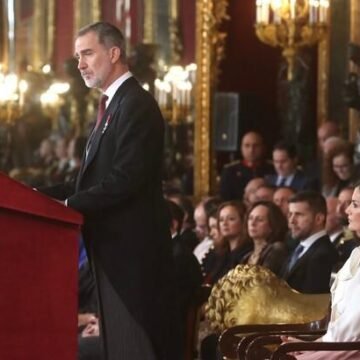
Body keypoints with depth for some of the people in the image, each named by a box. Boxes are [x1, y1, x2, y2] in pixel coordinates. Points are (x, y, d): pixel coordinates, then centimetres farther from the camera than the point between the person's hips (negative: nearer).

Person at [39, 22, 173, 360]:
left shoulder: (136, 104, -13)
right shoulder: (115, 104, 18)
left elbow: (125, 180, -22)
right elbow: (94, 178, 17)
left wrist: (69, 205, -15)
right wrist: (44, 195, 4)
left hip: (131, 247, -10)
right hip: (116, 247, 10)